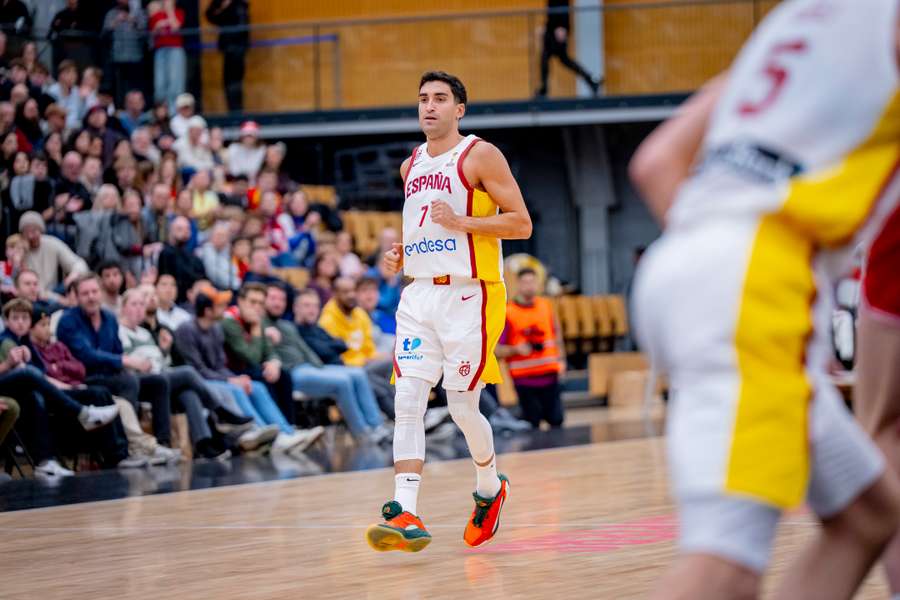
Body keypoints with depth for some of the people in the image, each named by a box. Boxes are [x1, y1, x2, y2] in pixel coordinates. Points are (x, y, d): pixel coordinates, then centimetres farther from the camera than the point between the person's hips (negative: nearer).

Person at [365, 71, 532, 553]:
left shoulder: (480, 156, -5)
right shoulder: (411, 166, 15)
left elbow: (521, 224, -9)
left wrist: (460, 222, -18)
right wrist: (400, 251, 11)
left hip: (469, 296, -6)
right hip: (420, 295, 6)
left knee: (461, 405, 0)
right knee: (407, 403, -9)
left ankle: (490, 488, 28)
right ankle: (406, 515, -16)